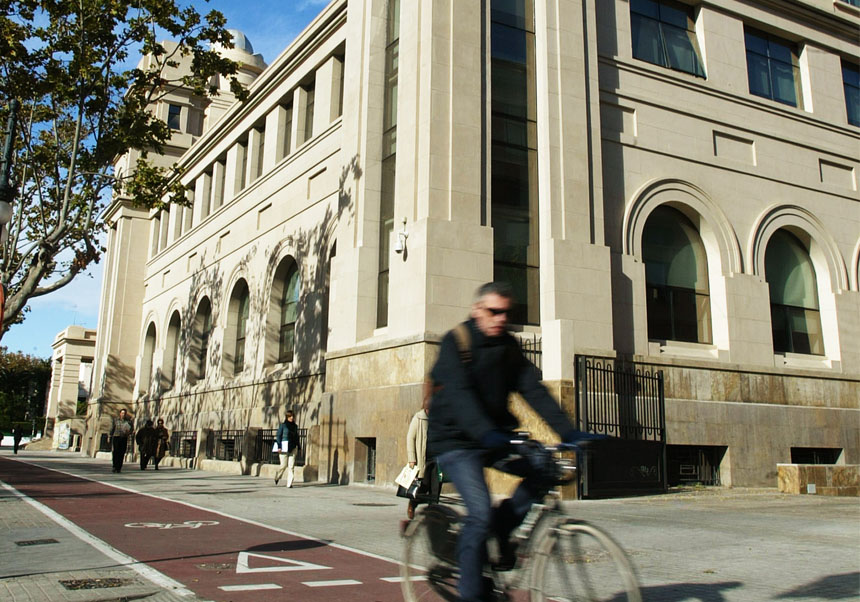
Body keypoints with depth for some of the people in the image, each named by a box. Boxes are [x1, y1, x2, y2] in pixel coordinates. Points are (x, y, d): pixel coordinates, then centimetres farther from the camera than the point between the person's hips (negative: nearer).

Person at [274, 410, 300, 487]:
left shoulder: (295, 426, 12)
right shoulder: (283, 425, 0)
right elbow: (279, 436, -2)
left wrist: (298, 447, 13)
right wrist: (279, 447, -11)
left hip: (293, 448, 3)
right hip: (284, 448, -3)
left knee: (291, 466, -4)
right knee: (284, 465, -2)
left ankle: (289, 483, -3)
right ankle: (277, 477, 27)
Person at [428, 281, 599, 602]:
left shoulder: (508, 346, 4)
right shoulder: (455, 343, -13)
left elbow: (534, 390, -4)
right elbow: (459, 394, -28)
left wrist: (569, 432, -16)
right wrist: (485, 433, -45)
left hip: (495, 436, 6)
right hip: (456, 440, -6)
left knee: (545, 467, -16)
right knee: (480, 512, -20)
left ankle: (502, 528, 4)